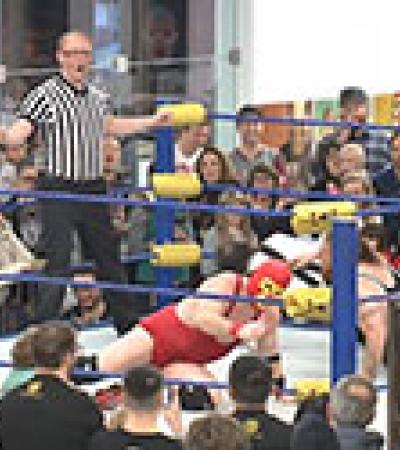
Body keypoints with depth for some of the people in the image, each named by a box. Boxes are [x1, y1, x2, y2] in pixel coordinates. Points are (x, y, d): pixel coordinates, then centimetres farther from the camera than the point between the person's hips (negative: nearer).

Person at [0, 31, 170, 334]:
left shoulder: (100, 97, 11)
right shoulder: (45, 96, -10)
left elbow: (110, 126, 31)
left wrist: (154, 122, 37)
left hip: (94, 190, 6)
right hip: (58, 191, -6)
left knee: (109, 257, 15)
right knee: (57, 261, -9)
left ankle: (128, 323, 28)